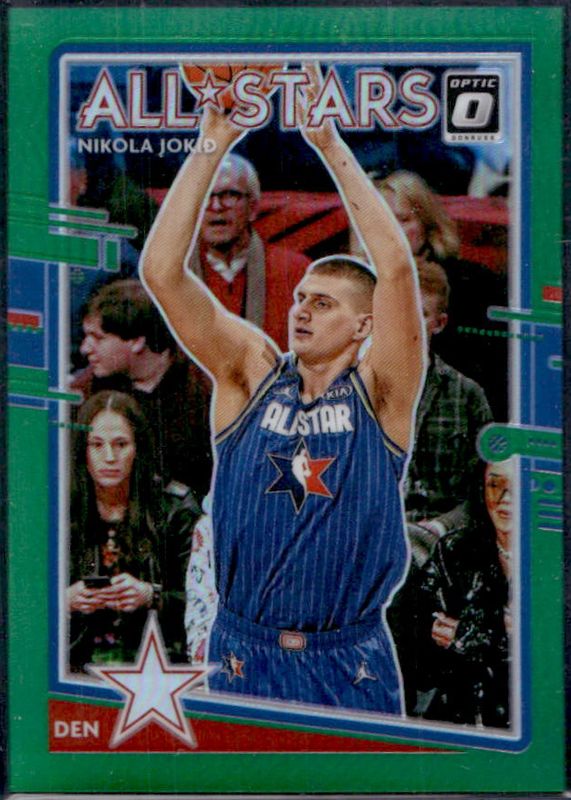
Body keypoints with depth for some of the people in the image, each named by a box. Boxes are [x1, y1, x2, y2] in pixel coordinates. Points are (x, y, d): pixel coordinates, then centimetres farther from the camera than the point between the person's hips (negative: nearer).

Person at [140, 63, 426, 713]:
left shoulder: (378, 395, -4)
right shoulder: (252, 376, 1)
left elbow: (395, 268, -18)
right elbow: (160, 271, -8)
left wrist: (330, 145, -20)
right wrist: (212, 146, -14)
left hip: (352, 668, -1)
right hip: (243, 658, 1)